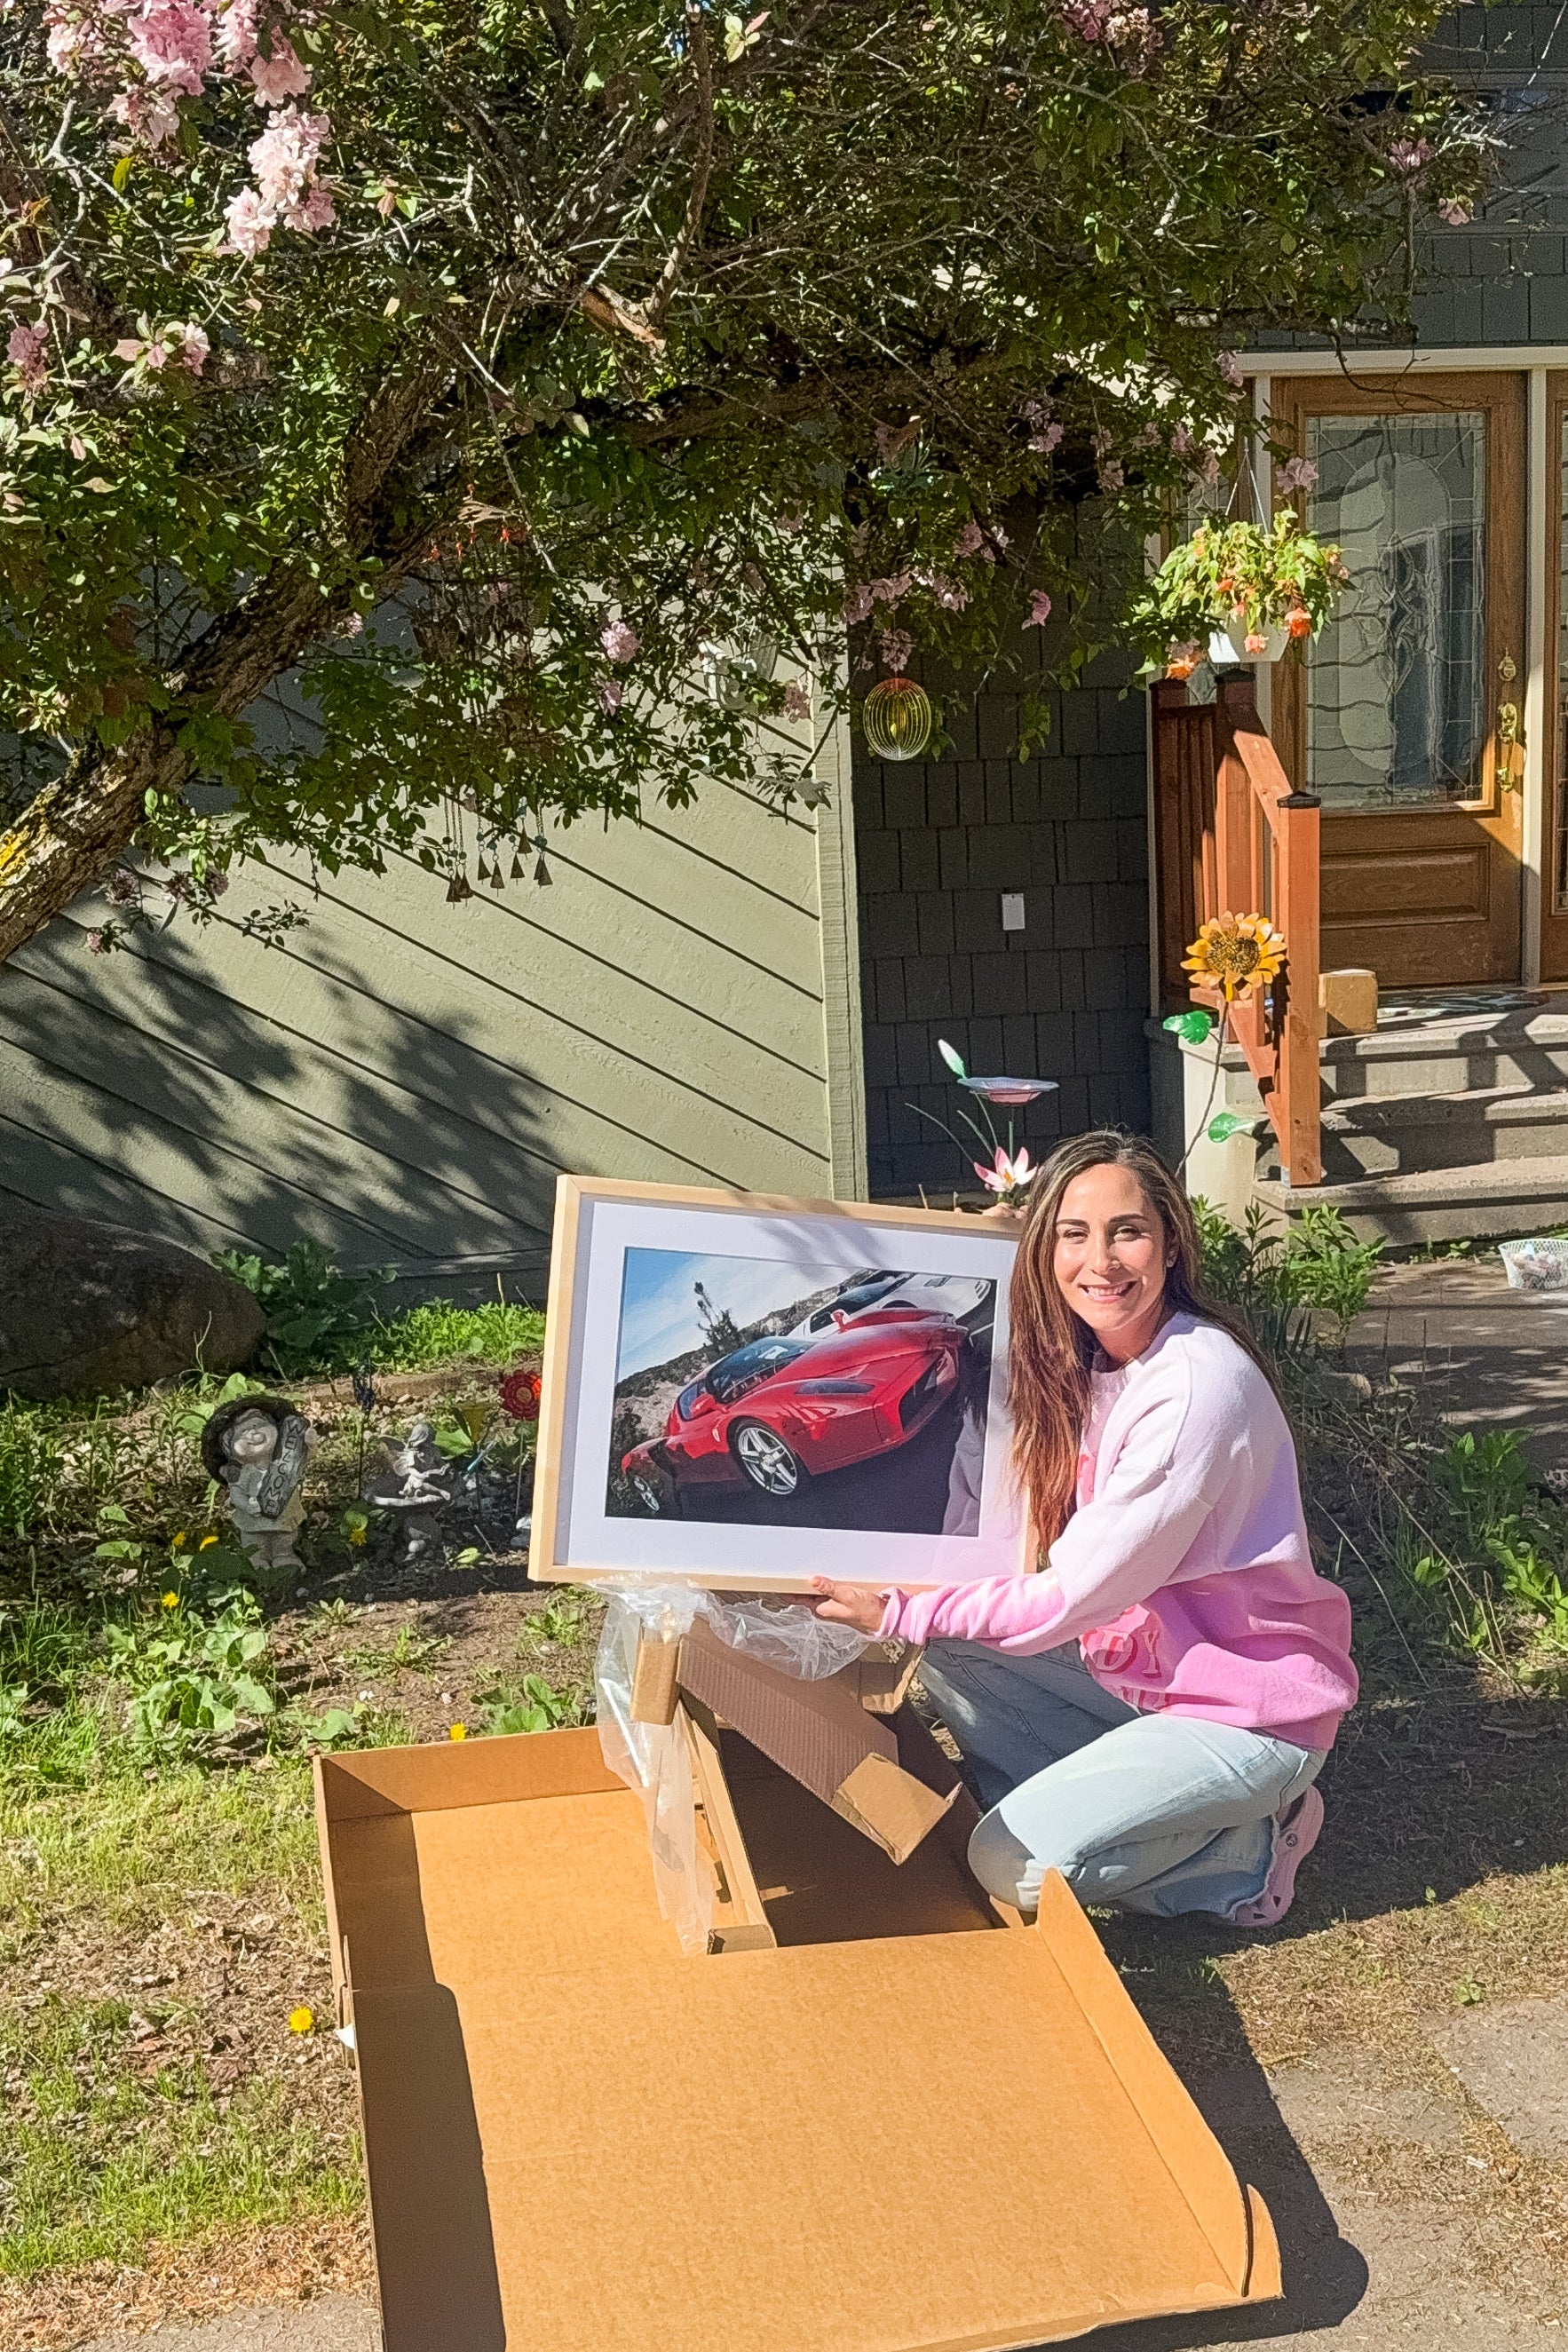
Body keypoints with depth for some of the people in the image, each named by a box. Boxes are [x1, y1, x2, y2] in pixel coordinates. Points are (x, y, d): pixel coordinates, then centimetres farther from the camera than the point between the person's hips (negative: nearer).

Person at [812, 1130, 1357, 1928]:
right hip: (1142, 1668, 8)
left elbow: (1075, 1594, -23)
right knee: (954, 1661, 0)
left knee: (1010, 1867, -15)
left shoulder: (1198, 1386, -26)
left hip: (1250, 1711, -8)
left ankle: (1252, 1847, 2)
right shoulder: (1091, 1364, 1)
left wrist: (899, 1614, -17)